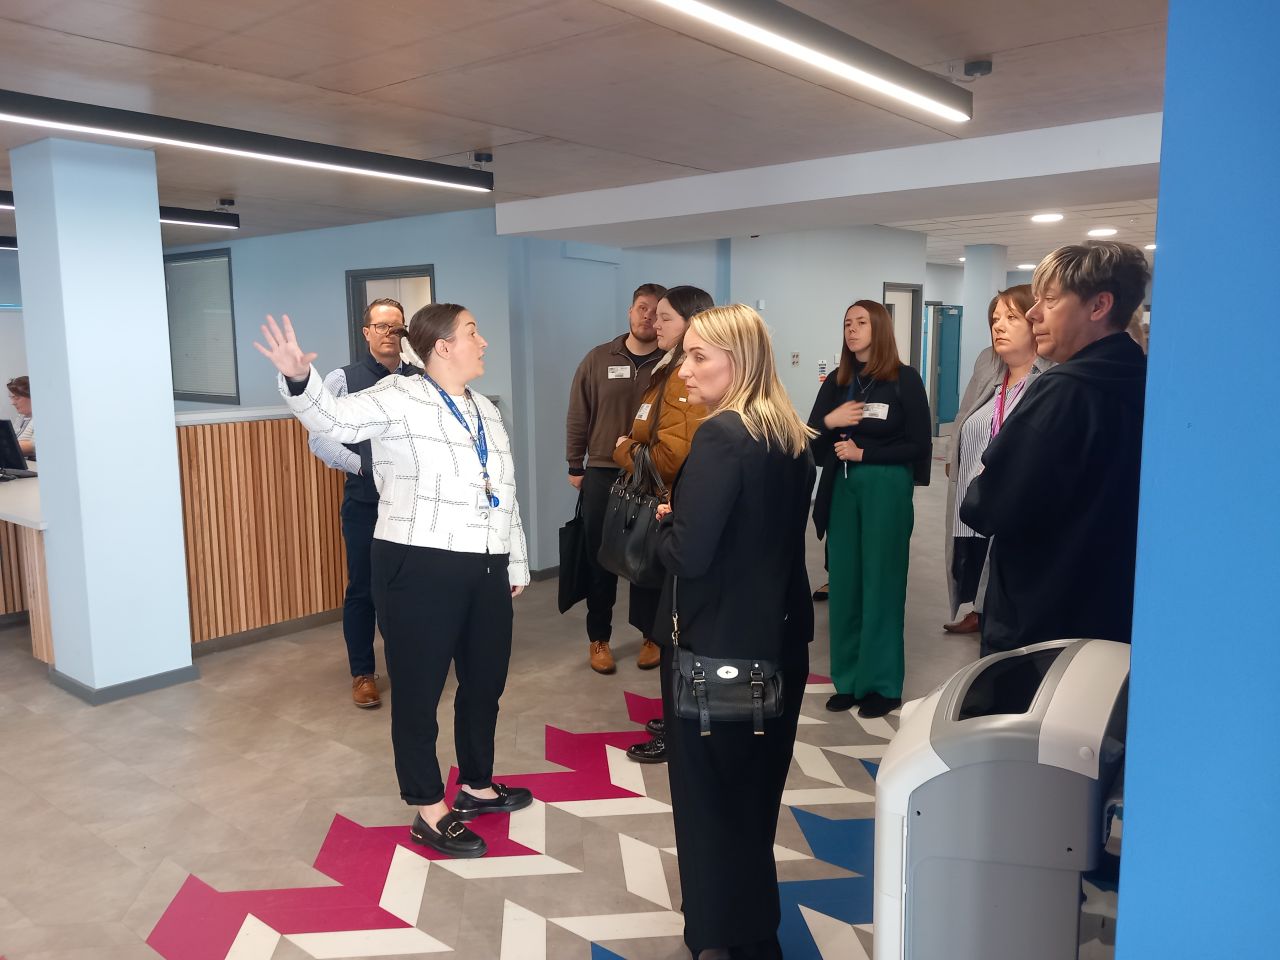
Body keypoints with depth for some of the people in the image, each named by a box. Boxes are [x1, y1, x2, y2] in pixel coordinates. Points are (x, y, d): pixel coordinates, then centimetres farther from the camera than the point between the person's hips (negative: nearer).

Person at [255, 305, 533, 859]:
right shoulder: (399, 399, -8)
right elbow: (334, 418, -23)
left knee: (485, 680, 18)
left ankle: (476, 785, 38)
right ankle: (430, 813, 19)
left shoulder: (485, 410, 15)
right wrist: (299, 379, -44)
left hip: (485, 570, 8)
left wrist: (516, 564, 22)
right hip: (420, 568, -8)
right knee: (419, 689, 5)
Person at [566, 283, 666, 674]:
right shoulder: (598, 360, 2)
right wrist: (575, 466, 5)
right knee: (601, 561, 8)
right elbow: (578, 418, 5)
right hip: (602, 474, 1)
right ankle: (599, 639, 22)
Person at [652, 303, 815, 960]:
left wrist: (663, 520, -4)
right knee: (755, 790, 22)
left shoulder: (721, 437, -20)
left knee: (707, 795, 10)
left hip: (717, 644, -8)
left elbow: (689, 555, -24)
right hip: (779, 637, 8)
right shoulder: (793, 436, 5)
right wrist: (686, 518, 12)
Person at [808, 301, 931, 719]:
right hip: (842, 491, 5)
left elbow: (920, 448, -7)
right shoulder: (836, 382, 10)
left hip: (887, 491, -4)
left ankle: (883, 684, 14)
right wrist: (828, 422, -11)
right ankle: (849, 679, 19)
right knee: (844, 585, 7)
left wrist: (864, 453, -13)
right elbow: (812, 446, 8)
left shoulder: (905, 379, -3)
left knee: (881, 585, 2)